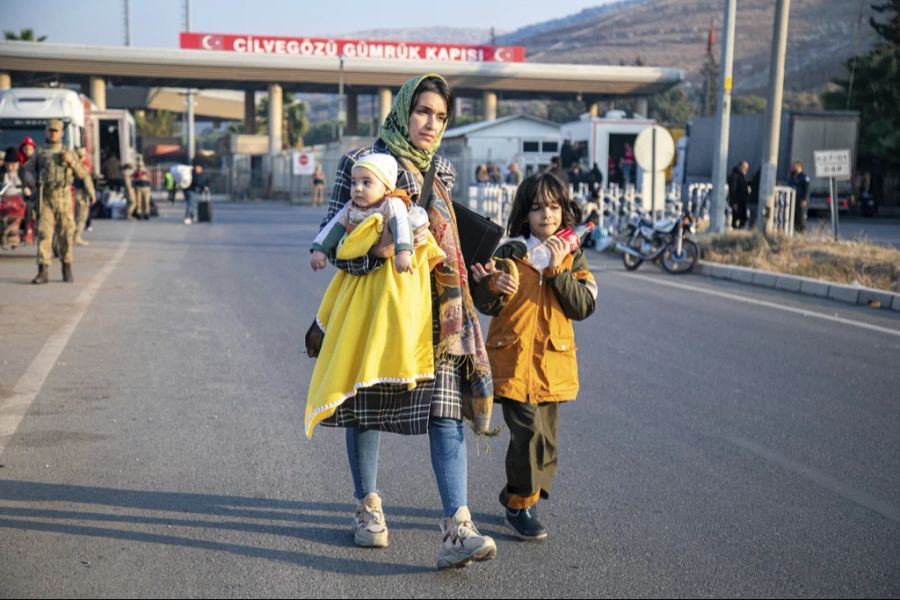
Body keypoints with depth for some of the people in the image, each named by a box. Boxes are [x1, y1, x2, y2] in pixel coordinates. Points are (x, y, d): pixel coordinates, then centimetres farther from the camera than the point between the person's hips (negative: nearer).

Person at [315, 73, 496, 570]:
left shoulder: (443, 171, 11)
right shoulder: (360, 161, -3)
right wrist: (378, 248, -23)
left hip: (434, 307, 3)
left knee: (446, 408, -9)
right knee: (367, 403, 9)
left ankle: (457, 530, -14)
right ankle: (369, 508, 29)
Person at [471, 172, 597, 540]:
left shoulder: (573, 257, 7)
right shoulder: (509, 253, 0)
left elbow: (584, 307, -6)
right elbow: (486, 306, 0)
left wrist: (558, 269, -14)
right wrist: (494, 287, -21)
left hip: (553, 362, 3)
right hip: (513, 359, -3)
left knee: (545, 441, 10)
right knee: (529, 433, -13)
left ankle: (519, 500, 29)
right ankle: (521, 506, 4)